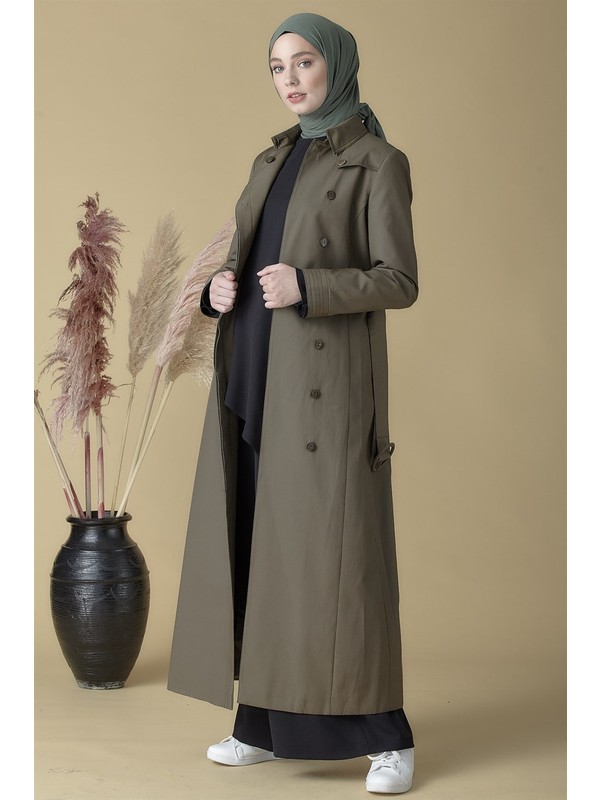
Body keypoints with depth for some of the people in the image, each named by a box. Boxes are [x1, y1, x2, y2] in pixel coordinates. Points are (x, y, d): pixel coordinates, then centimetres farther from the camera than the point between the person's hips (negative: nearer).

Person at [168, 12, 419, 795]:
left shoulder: (380, 164, -5)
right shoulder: (273, 162, 17)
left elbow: (399, 283, -10)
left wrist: (306, 287, -25)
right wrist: (222, 287, -6)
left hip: (329, 378, -7)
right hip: (258, 375, 7)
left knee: (340, 549, -11)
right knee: (260, 546, 8)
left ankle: (386, 736, -2)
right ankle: (270, 720, 18)